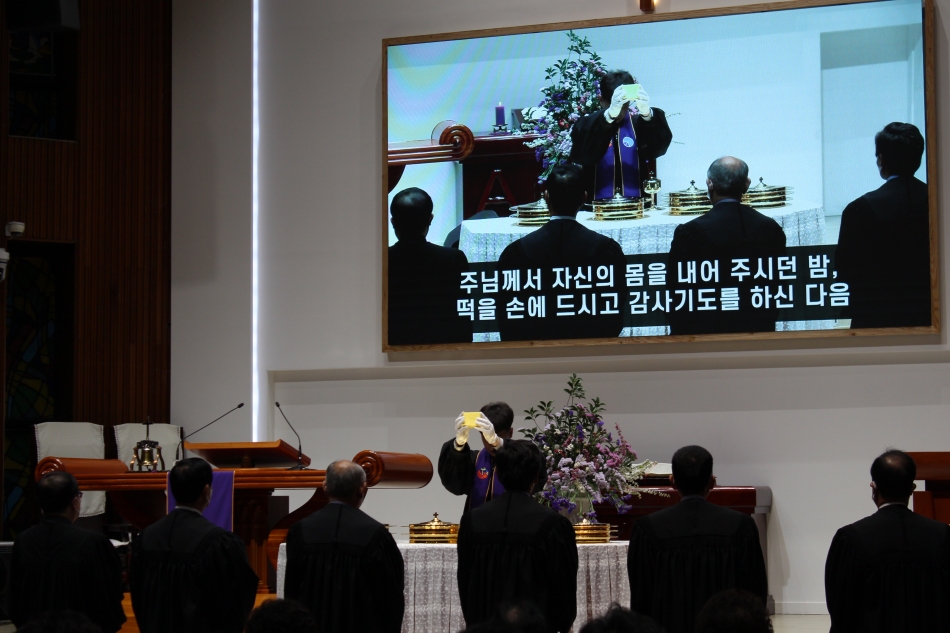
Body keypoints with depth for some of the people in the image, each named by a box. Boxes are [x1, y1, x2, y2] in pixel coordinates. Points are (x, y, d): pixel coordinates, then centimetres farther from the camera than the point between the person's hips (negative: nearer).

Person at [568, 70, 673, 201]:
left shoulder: (638, 124, 9)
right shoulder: (586, 126, 3)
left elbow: (659, 146, -9)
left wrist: (647, 115, -29)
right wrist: (609, 115, -33)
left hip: (636, 204, 2)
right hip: (599, 204, -2)